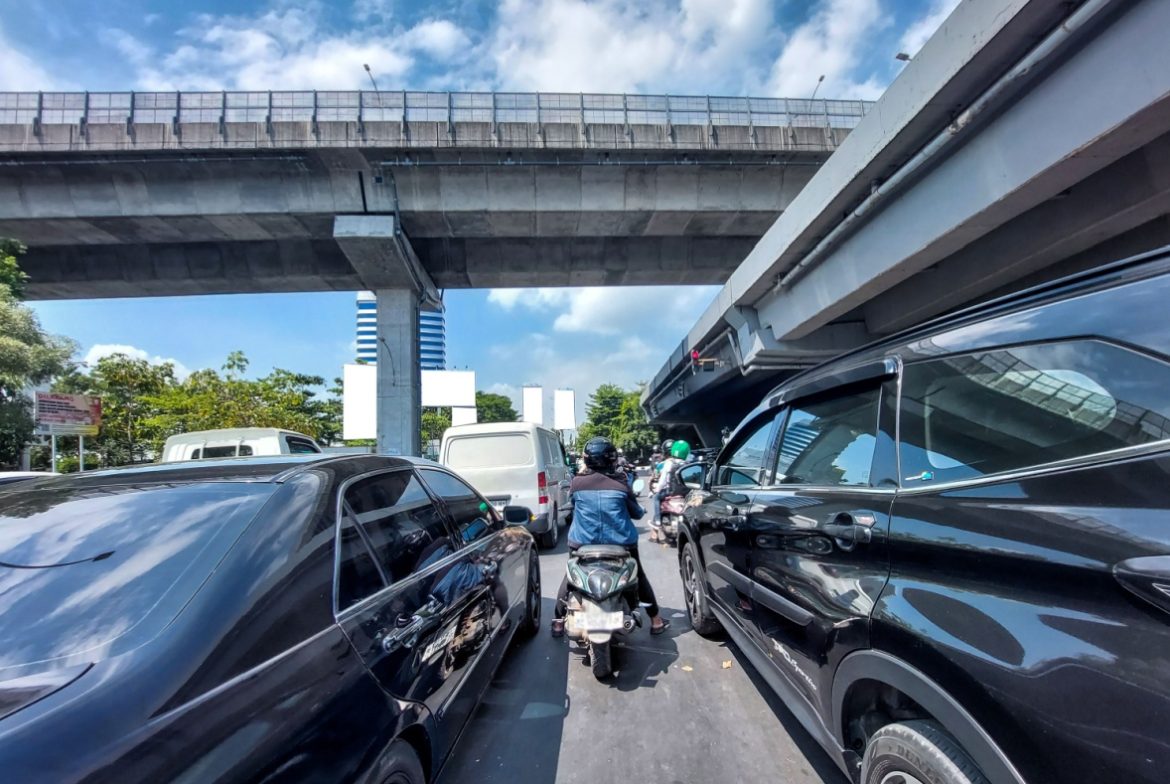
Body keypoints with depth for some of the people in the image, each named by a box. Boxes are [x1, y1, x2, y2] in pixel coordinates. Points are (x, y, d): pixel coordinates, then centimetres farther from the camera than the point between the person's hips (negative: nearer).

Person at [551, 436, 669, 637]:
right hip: (620, 543, 0)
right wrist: (642, 510, 22)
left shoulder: (576, 482, -8)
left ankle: (558, 622, 26)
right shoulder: (620, 483, -11)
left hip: (582, 543, 1)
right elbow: (636, 513, 1)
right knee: (639, 577, 22)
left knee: (570, 577, 24)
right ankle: (656, 621, 30)